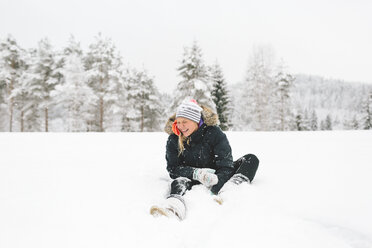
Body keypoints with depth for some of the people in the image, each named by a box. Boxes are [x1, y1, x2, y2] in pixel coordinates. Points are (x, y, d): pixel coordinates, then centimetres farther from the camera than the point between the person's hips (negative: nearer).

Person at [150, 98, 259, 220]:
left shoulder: (214, 133, -11)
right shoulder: (173, 139, -5)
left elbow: (225, 165, -16)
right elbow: (173, 168, -8)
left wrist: (217, 187, -34)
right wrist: (196, 173, -26)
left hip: (216, 176, 1)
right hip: (191, 180, 0)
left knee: (251, 159, -15)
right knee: (178, 182, -34)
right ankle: (173, 207, -67)